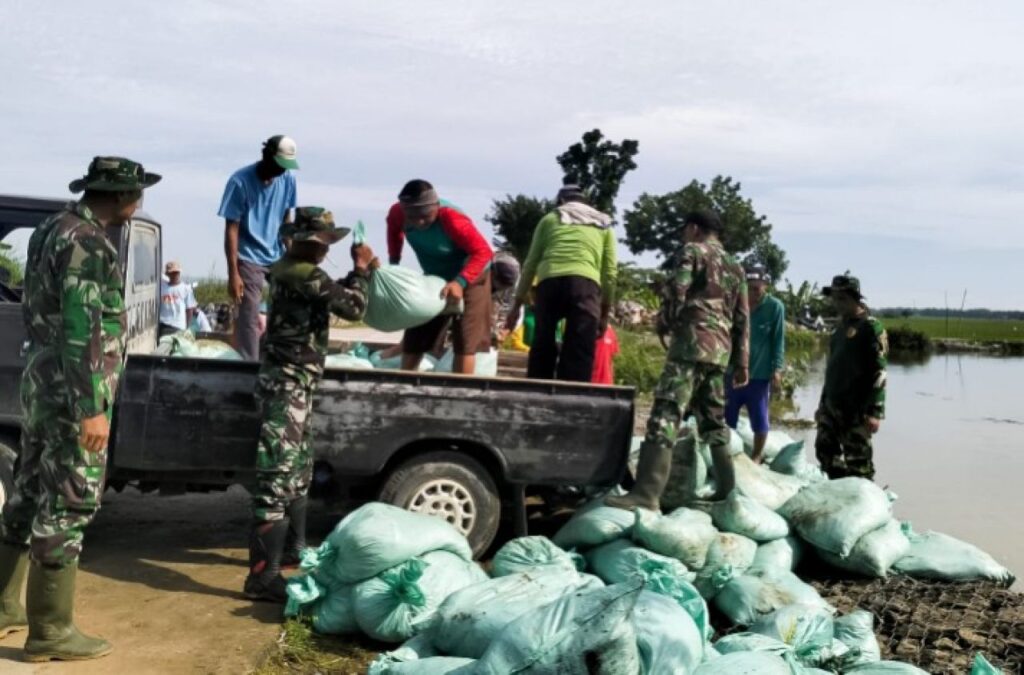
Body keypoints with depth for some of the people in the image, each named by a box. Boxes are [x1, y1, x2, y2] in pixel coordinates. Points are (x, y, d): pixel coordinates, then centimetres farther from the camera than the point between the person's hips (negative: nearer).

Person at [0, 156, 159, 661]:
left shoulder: (52, 229, 13)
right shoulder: (87, 243, -18)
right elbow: (81, 331, -24)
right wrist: (92, 409, -23)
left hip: (41, 383, 10)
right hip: (73, 392, -10)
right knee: (68, 504, -3)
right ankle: (50, 631, 5)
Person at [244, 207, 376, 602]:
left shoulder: (289, 270, 13)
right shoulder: (305, 275, -18)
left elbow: (335, 296, 23)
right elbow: (352, 307, -13)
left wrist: (359, 273, 11)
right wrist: (362, 269, 2)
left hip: (293, 380, 11)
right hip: (288, 382, -11)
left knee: (298, 470, 22)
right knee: (279, 476, -12)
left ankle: (292, 546, 36)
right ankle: (262, 576, -11)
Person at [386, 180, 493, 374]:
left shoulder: (452, 219, -36)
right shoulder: (398, 213, -18)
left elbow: (483, 251, -37)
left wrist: (460, 282, -48)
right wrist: (393, 262, -3)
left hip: (470, 277, -6)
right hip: (434, 277, 6)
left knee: (465, 341, -9)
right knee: (414, 337, 8)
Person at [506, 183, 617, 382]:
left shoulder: (549, 219, 26)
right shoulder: (603, 224, 27)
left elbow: (530, 264, 19)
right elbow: (609, 273, 18)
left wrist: (517, 304, 22)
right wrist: (605, 313, 22)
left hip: (550, 282, 1)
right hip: (585, 284, -1)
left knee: (542, 348, 10)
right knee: (579, 355, -4)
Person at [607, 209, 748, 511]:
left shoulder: (693, 251, 3)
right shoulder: (735, 267, 24)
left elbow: (675, 294, -9)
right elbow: (742, 320, 21)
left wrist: (662, 324, 9)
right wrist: (741, 363, 21)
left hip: (692, 342, -8)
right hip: (721, 349, 8)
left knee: (666, 413, -16)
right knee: (713, 419, 17)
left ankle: (647, 492, -26)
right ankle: (727, 488, 18)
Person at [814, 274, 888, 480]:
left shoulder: (871, 327, -9)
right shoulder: (841, 326, 16)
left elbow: (879, 374, -16)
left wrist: (874, 413, -22)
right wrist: (823, 403, 22)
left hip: (856, 410, -8)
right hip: (832, 407, 8)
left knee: (858, 463, -3)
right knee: (826, 452, 10)